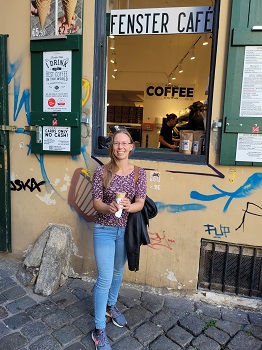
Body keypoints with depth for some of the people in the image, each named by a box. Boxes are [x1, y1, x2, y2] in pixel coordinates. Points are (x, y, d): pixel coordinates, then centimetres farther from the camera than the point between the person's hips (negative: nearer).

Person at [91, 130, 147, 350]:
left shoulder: (139, 173, -5)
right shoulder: (101, 171, -10)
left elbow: (140, 203, -9)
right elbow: (96, 202, -9)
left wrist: (128, 206, -32)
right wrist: (109, 207, -31)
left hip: (126, 230, 3)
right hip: (104, 229, -2)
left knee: (118, 272, 22)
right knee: (104, 278, 0)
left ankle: (111, 306, 48)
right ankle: (99, 331, 17)